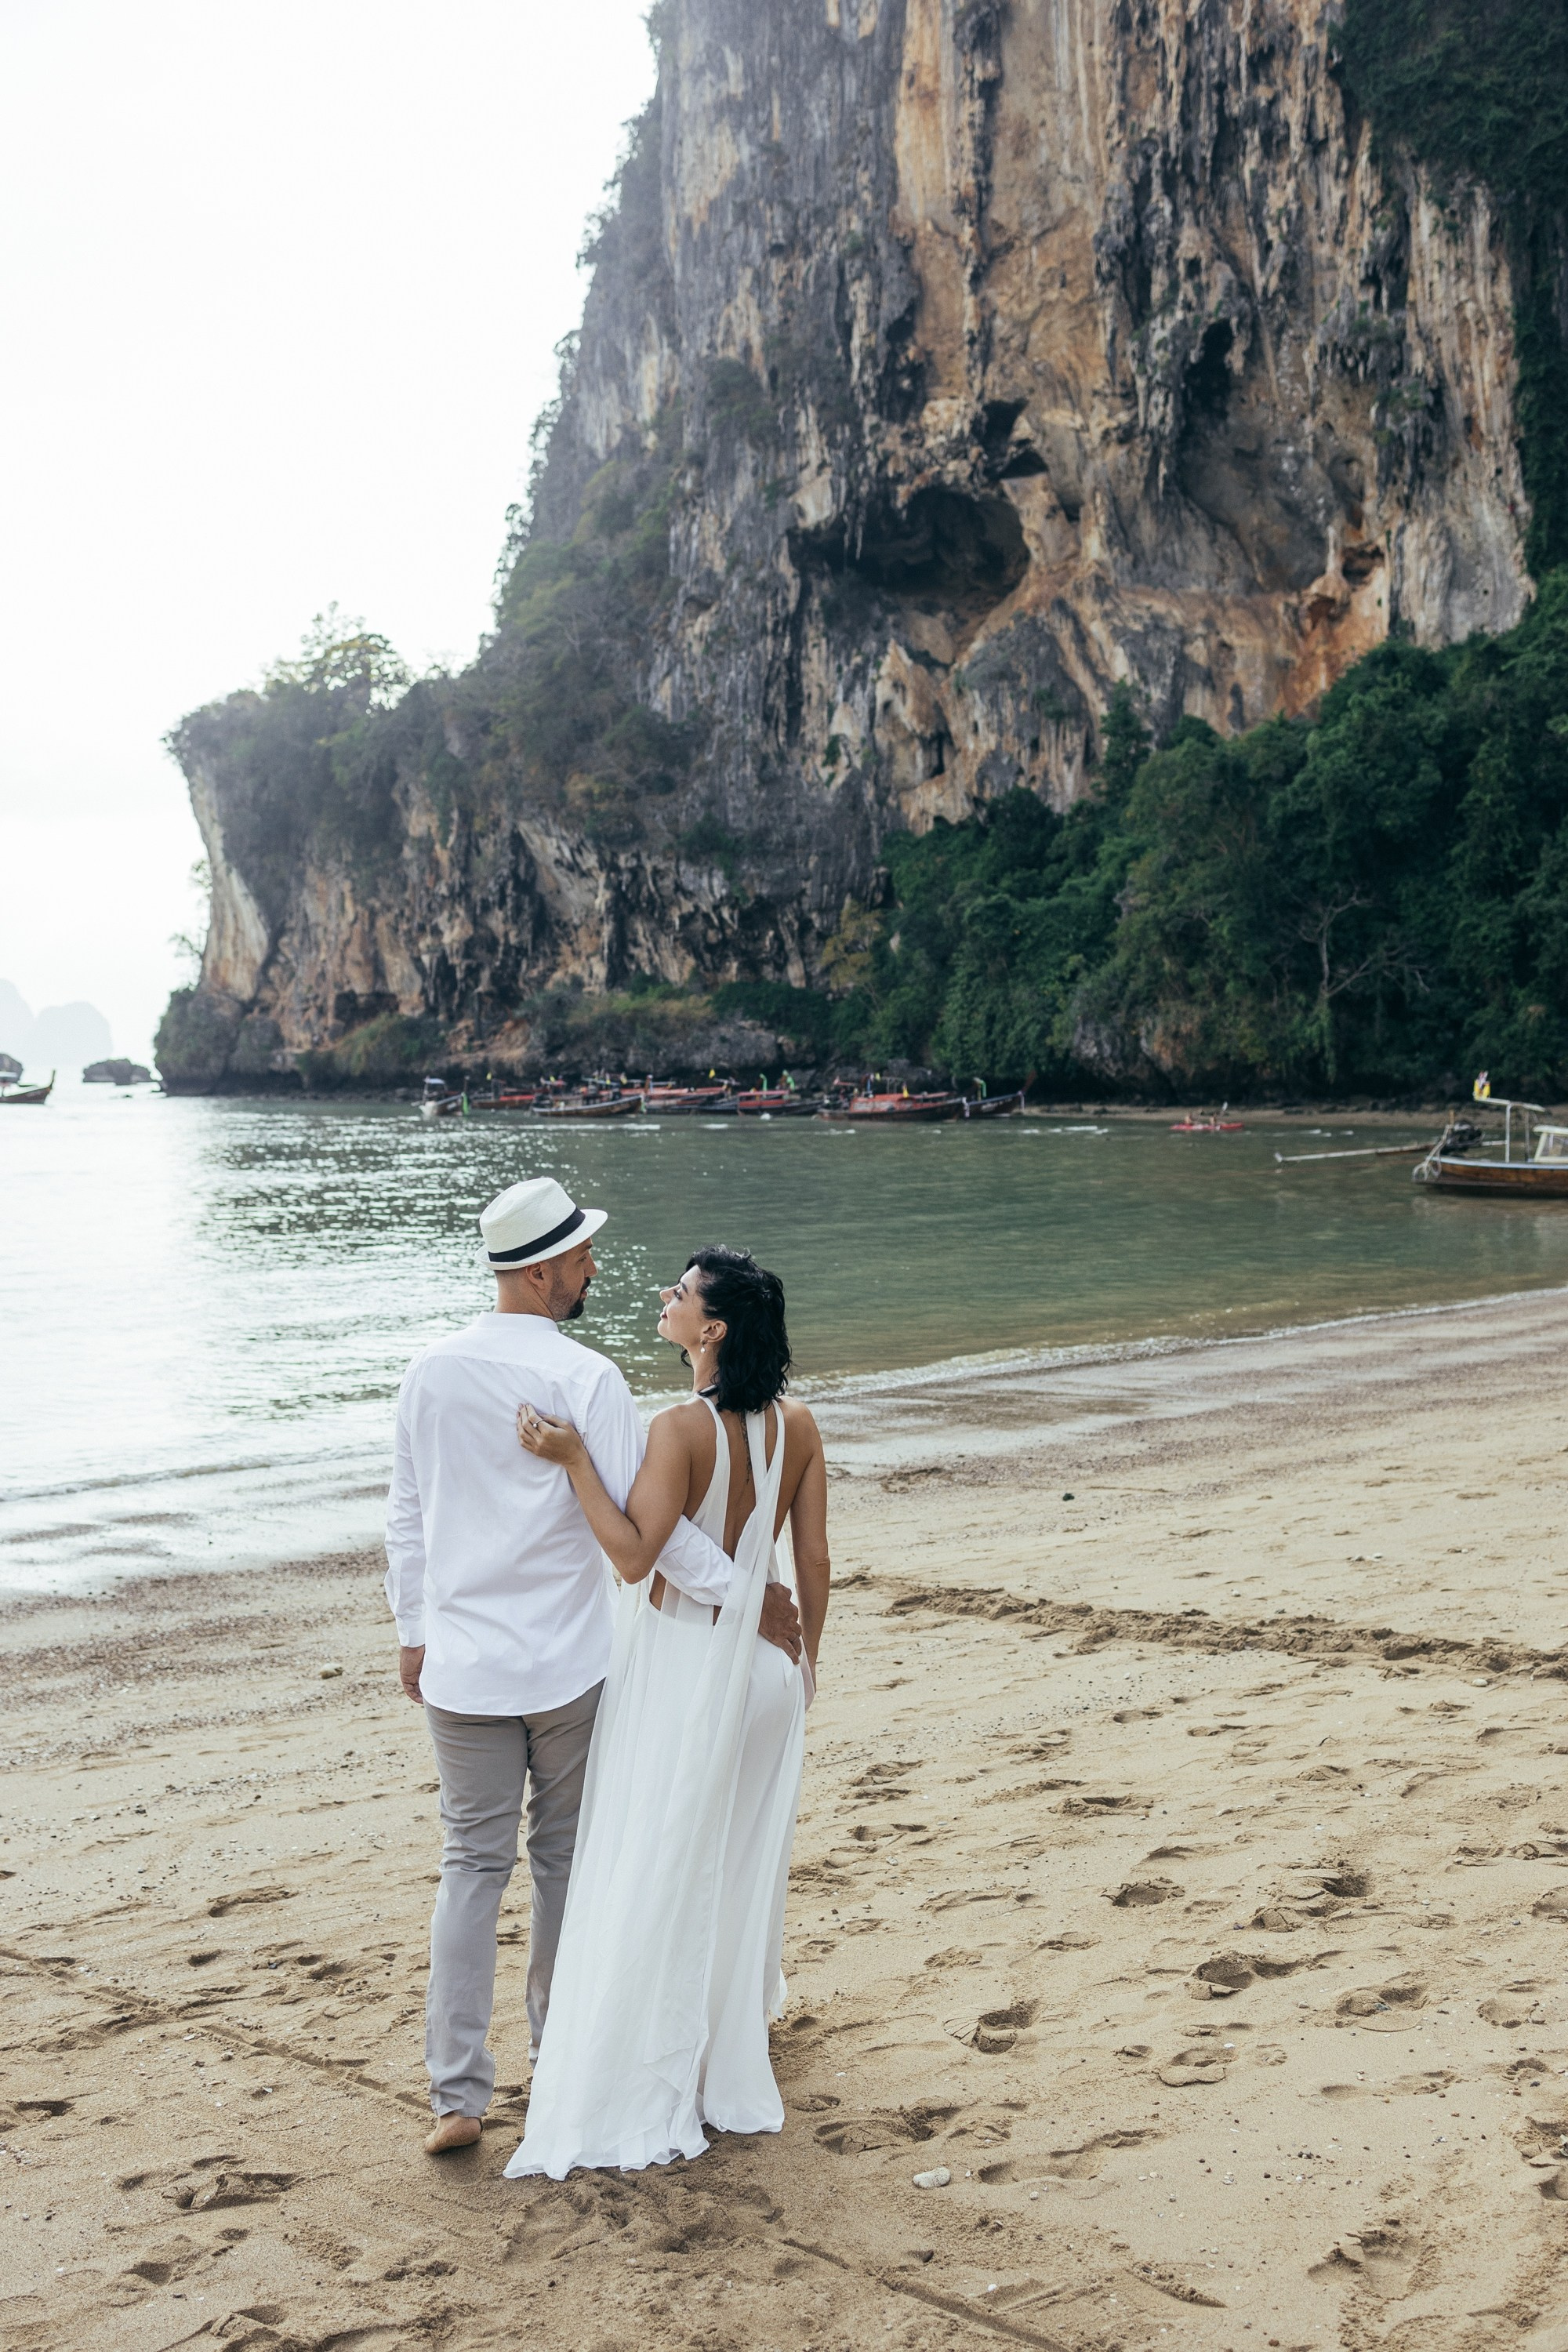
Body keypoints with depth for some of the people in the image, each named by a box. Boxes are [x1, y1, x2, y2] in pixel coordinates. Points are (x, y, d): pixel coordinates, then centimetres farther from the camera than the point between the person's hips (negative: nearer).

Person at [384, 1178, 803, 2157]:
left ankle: (458, 2092, 5)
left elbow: (407, 1514, 8)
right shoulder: (584, 1378, -15)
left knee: (473, 1863, 9)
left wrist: (415, 1631, 19)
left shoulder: (431, 1371, 1)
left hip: (460, 1662, 4)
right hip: (567, 1664, -4)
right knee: (565, 1855, 14)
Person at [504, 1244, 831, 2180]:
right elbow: (815, 1560, 2)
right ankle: (741, 2010, 43)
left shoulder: (683, 1430, -22)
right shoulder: (796, 1425, -3)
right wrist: (806, 1660, 14)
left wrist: (574, 1459, -26)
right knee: (745, 1848, 23)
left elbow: (636, 1554, -27)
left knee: (656, 1869, 2)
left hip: (680, 1660, -6)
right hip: (762, 1659, 6)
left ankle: (646, 2091, 8)